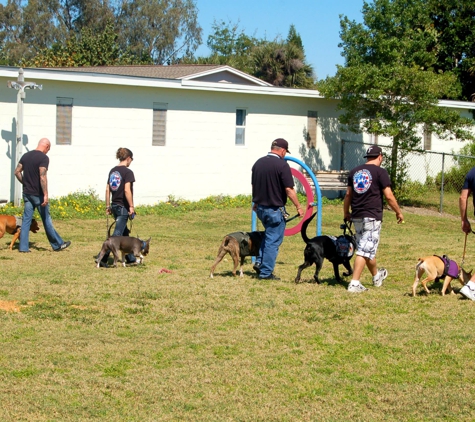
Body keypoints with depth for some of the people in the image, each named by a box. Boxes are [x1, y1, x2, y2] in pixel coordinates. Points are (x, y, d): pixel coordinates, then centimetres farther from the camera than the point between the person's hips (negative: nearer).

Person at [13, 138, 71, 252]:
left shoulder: (26, 155, 8)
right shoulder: (43, 158, -14)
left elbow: (17, 172, 10)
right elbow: (42, 176, -23)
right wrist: (46, 195, -23)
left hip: (27, 193, 6)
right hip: (38, 194, -6)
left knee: (26, 219, 8)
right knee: (46, 219, 4)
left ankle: (23, 247, 5)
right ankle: (57, 244, 16)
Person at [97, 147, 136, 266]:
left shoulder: (112, 171, 9)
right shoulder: (128, 172, -13)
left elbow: (107, 189, 9)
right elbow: (127, 190, -20)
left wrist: (108, 206, 15)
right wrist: (131, 206, -15)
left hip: (114, 205, 8)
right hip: (123, 207, -8)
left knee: (125, 233, 18)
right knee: (117, 234, -6)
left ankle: (130, 258, 27)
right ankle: (103, 258, -13)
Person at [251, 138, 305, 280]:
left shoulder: (258, 163, 6)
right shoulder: (282, 165, -16)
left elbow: (254, 185, 15)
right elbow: (289, 189, -17)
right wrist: (298, 207, -8)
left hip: (260, 208, 7)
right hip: (275, 209, -7)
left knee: (269, 235, 26)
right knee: (273, 240, 2)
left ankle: (259, 262, 16)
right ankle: (266, 272, 3)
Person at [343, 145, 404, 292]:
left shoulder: (354, 172, 10)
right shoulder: (380, 172, -7)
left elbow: (348, 194, 15)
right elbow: (389, 196, -9)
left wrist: (346, 213, 28)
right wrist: (399, 212, 4)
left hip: (356, 216, 7)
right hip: (372, 216, -7)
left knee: (368, 249, 21)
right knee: (365, 250, -6)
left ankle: (377, 276, 40)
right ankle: (355, 283, -11)